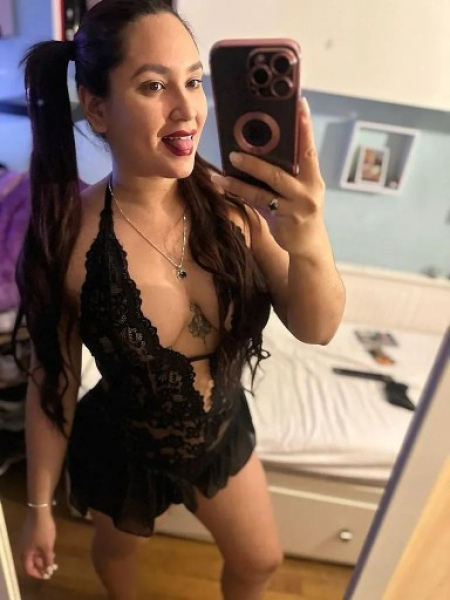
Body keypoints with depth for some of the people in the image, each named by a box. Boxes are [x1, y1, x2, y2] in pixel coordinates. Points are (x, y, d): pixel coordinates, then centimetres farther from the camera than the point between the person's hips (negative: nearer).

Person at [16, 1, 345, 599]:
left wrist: (310, 244, -43)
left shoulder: (232, 200, -20)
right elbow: (52, 384, -14)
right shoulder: (68, 237, -26)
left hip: (222, 430, 2)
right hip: (122, 449, -1)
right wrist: (39, 507, -2)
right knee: (118, 547, 34)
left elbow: (315, 329, -21)